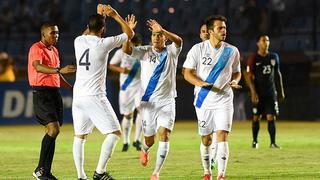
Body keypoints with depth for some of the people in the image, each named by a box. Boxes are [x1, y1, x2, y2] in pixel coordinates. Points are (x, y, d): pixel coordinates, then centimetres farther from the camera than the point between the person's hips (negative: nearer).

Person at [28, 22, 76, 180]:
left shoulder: (54, 51, 19)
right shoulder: (36, 48, -9)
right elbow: (38, 67, -28)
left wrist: (71, 87, 21)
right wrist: (59, 70, -39)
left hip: (54, 92, 9)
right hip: (41, 93, -9)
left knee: (52, 131, 7)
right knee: (54, 128, -19)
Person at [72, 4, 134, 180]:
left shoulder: (79, 41, 6)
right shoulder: (104, 43, -9)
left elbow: (87, 33, 34)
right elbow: (130, 33, 6)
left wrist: (99, 15, 38)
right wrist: (115, 15, 12)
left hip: (78, 96, 6)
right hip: (94, 97, -6)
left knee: (79, 137, 14)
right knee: (114, 133, -1)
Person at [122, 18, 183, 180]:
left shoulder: (171, 52, 1)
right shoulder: (145, 52, 4)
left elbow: (178, 41, -21)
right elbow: (126, 50, -11)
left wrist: (162, 30, -37)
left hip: (167, 101, -1)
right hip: (148, 101, 1)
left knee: (164, 135, -16)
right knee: (149, 139, 9)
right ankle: (144, 150, 46)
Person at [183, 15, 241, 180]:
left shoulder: (232, 51, 2)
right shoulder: (198, 49, -4)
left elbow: (236, 72, 15)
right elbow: (188, 73, -3)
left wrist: (235, 81, -8)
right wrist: (201, 83, -19)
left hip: (224, 100, 0)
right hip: (203, 100, 0)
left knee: (222, 135, -14)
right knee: (206, 139, 8)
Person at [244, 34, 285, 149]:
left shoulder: (274, 57, 8)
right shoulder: (253, 59, -6)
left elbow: (277, 74, 16)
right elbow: (248, 76, -8)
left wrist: (281, 91, 15)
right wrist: (253, 92, -16)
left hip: (271, 92, 3)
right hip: (258, 93, -3)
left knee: (271, 117, -4)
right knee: (256, 117, 5)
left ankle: (273, 143, -4)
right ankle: (255, 141, 19)